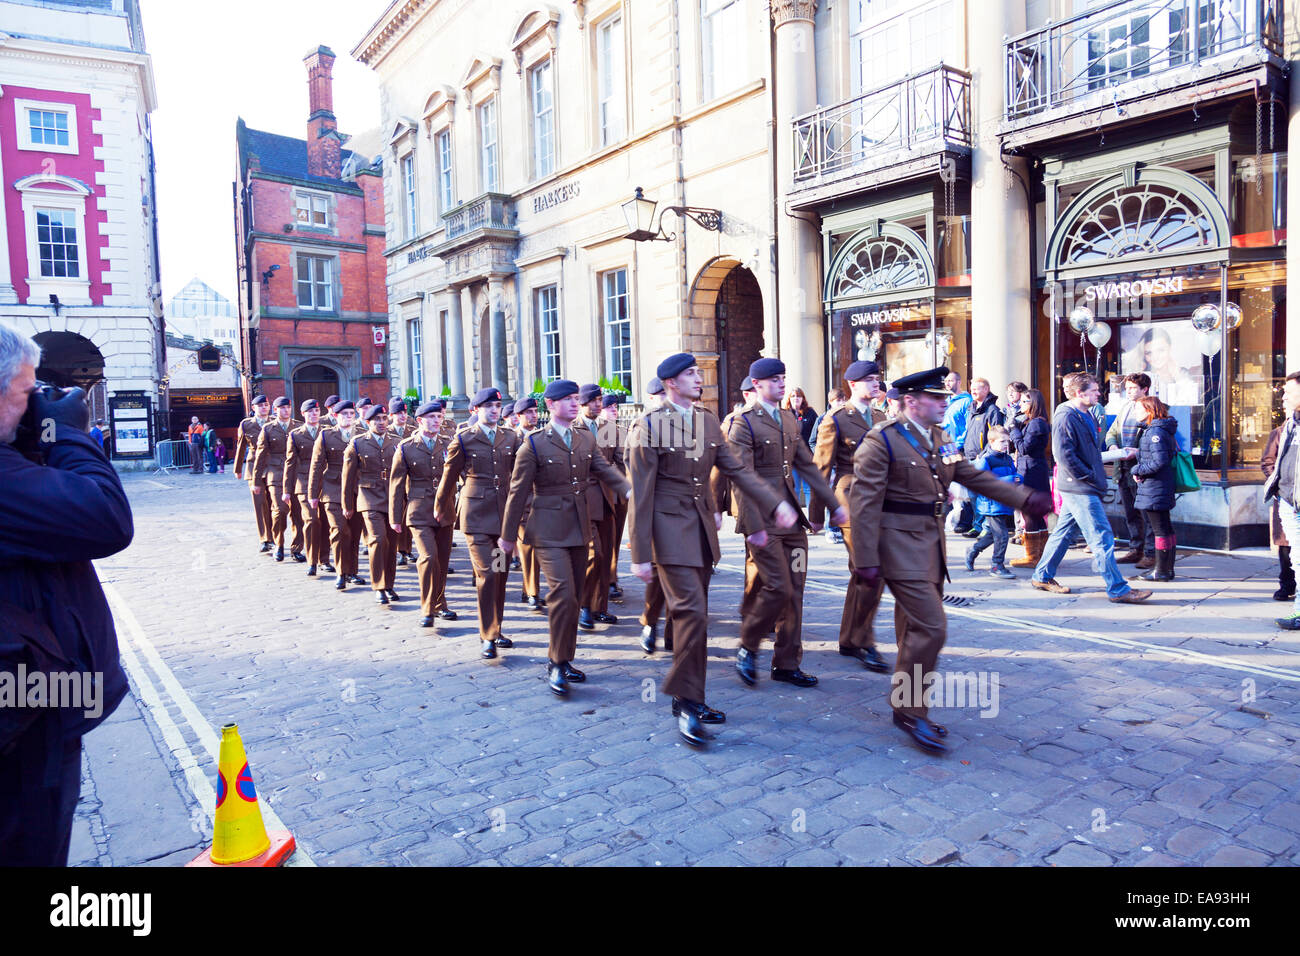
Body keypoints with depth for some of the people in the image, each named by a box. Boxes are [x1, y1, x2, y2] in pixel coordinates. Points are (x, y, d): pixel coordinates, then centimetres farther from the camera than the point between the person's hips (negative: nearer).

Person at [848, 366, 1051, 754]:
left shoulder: (940, 440, 12)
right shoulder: (882, 441, -12)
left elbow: (975, 477, 19)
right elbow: (864, 503, -16)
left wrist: (1026, 499, 10)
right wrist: (866, 560, -19)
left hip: (931, 546, 8)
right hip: (901, 549, -8)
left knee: (917, 630, 14)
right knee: (931, 627, -12)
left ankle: (906, 707, 27)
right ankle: (911, 710, 4)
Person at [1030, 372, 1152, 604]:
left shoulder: (1086, 416, 15)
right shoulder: (1066, 418, -16)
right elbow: (1064, 455, -22)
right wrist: (1090, 477, -18)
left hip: (1078, 489, 10)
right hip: (1079, 489, -10)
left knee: (1064, 532, 15)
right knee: (1102, 538, -6)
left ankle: (1042, 576, 24)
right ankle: (1118, 589, 0)